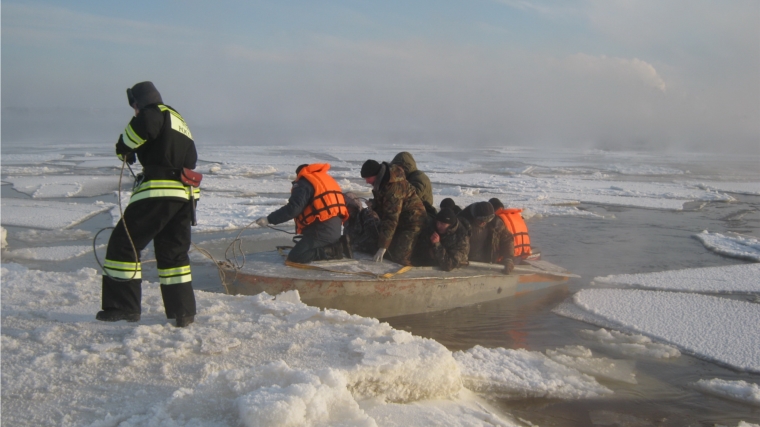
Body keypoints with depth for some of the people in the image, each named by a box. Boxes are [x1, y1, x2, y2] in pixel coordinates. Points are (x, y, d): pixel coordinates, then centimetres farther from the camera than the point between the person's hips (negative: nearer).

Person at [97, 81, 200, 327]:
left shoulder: (156, 113, 0)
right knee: (174, 252, 16)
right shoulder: (180, 123, 27)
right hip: (185, 195, 9)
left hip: (158, 193, -9)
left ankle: (123, 306, 2)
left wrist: (124, 149, -5)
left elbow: (141, 126, -24)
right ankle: (184, 312, 14)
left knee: (124, 243, 1)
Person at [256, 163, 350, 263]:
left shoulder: (303, 184, -5)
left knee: (295, 257, -10)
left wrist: (269, 219, -15)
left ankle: (334, 250, -13)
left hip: (321, 230, -9)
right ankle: (336, 246, 5)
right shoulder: (327, 179, 22)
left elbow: (293, 209, -18)